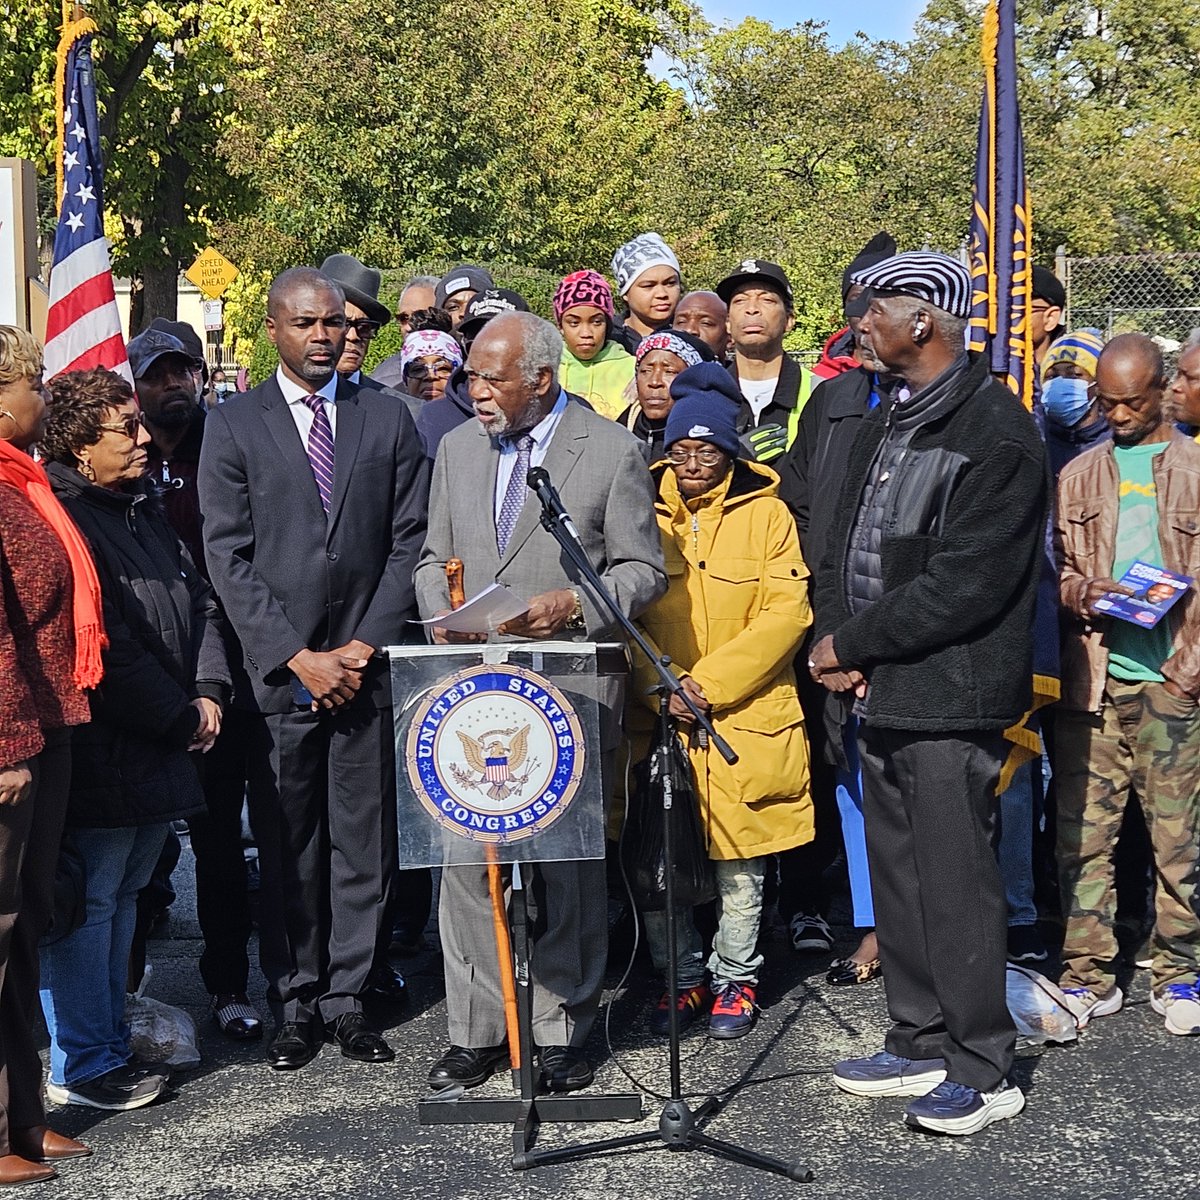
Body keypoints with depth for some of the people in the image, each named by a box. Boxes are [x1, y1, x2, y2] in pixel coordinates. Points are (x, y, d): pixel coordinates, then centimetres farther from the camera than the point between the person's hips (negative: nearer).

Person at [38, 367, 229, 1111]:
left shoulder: (144, 508, 15)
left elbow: (199, 602, 18)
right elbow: (106, 648, -19)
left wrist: (209, 693, 3)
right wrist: (180, 720, -11)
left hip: (160, 752, 9)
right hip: (100, 757, -9)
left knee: (124, 895, 16)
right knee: (90, 903, -1)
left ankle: (110, 1044, 26)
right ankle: (82, 1065, 10)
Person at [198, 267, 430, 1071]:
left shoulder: (388, 419, 8)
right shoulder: (235, 428, 3)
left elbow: (411, 542, 5)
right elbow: (229, 558, -2)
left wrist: (370, 644, -5)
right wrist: (297, 657, -9)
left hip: (367, 665, 1)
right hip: (278, 670, -1)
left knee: (364, 839, 4)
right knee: (287, 845, 5)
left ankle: (347, 997, 16)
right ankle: (298, 1000, 16)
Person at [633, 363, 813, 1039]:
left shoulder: (766, 514, 1)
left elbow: (786, 612, -7)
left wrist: (710, 683, -14)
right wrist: (654, 685, -11)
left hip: (744, 719, -2)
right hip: (660, 720, 2)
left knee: (739, 863, 6)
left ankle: (736, 979, 23)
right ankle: (681, 978, 22)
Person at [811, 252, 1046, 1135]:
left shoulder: (995, 432, -14)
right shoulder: (887, 424, 15)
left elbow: (963, 585, -20)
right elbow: (846, 542, 17)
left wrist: (850, 642, -13)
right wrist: (841, 643, -1)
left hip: (951, 698, -9)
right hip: (882, 692, 9)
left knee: (955, 885, -2)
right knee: (898, 879, 15)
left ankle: (983, 1070, 11)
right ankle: (922, 1045, 27)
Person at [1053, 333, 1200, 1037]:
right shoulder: (1079, 476, 15)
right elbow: (1056, 568, 14)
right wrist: (1080, 592, -8)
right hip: (1093, 679, 2)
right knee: (1084, 832, 2)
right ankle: (1089, 976, 11)